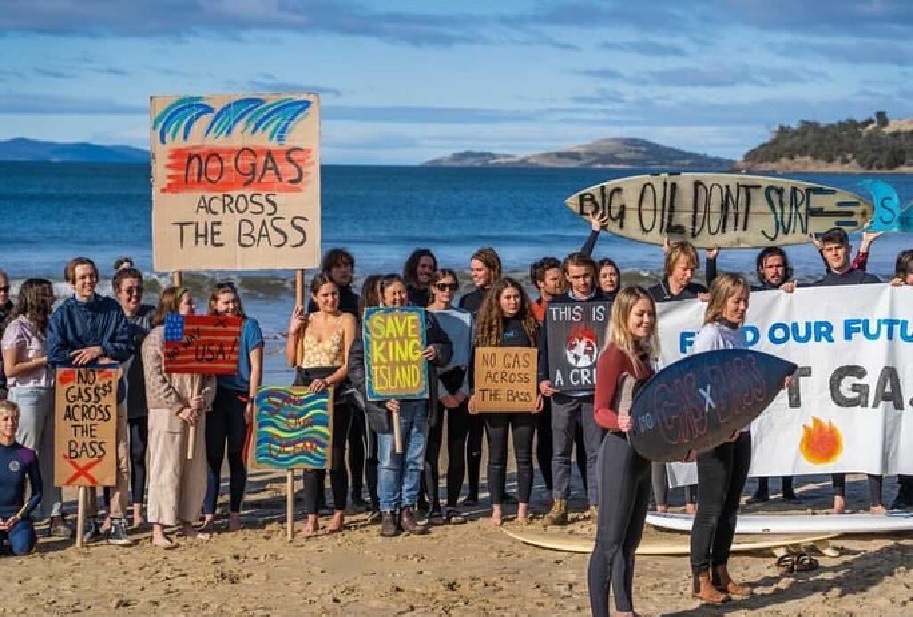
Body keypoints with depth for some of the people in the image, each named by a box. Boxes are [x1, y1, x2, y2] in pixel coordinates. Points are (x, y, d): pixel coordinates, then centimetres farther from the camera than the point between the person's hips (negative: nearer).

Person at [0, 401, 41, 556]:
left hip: (17, 516, 0)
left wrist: (19, 516, -7)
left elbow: (37, 493, 5)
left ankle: (28, 534, 11)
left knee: (21, 549, -25)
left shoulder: (28, 455, -1)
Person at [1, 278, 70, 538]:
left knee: (50, 457, 8)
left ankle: (54, 516, 10)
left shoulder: (43, 326, 15)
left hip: (49, 394, 8)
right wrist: (43, 360, -13)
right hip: (27, 396, -8)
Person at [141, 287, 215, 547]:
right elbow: (155, 380, -12)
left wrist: (203, 399, -7)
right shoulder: (156, 338, -4)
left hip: (195, 415, 6)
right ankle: (159, 531, -5)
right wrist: (179, 409, -16)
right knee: (165, 471, -7)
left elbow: (210, 376, 13)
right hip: (167, 415, -6)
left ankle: (187, 523, 20)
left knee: (195, 471, 9)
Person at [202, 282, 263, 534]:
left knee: (237, 457, 5)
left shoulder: (249, 326, 2)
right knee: (212, 457, -1)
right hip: (214, 398, 1)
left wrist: (251, 401, -7)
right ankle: (208, 516, 0)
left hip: (240, 397, -1)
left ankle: (234, 514, 14)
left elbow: (256, 367, -1)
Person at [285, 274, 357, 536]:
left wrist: (328, 381, -22)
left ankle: (339, 514, 12)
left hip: (336, 390, -3)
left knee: (335, 454, -1)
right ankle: (311, 519, -1)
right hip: (305, 391, 3)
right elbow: (292, 360, 14)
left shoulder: (346, 320, 1)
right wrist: (293, 331, 2)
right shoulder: (306, 320, 13)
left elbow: (349, 363, -6)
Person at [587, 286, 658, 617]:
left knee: (630, 540, 16)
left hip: (643, 453, 9)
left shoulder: (643, 356, 12)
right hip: (619, 452, -9)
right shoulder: (614, 356, -13)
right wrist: (620, 423, -37)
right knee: (609, 540, -6)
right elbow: (600, 411, -17)